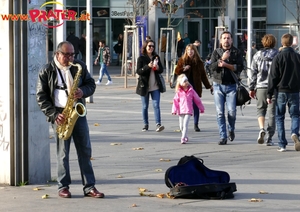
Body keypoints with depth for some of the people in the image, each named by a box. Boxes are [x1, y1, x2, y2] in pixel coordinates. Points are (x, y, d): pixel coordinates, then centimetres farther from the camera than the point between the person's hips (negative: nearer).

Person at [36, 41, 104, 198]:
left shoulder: (80, 66, 8)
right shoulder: (46, 71, -2)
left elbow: (91, 84, 13)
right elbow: (41, 96, -3)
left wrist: (83, 91, -10)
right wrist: (54, 114, -13)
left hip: (78, 113, 3)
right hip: (60, 116, -3)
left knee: (85, 150, 2)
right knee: (62, 152, -1)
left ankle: (89, 187, 6)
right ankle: (63, 187, 8)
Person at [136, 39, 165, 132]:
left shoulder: (156, 57, 9)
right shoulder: (141, 58, -3)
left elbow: (161, 70, 13)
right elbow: (138, 71, -11)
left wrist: (158, 68, -10)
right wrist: (148, 66, -25)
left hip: (155, 86, 2)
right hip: (145, 86, -2)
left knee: (156, 105, -8)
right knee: (145, 106, 7)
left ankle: (158, 124, -15)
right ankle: (146, 125, 17)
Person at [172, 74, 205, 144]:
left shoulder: (191, 90, 0)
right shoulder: (179, 92, 1)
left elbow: (197, 99, 9)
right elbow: (175, 101, 0)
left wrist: (201, 108, 15)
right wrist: (174, 110, -9)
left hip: (188, 111, -2)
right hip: (181, 111, 2)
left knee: (185, 125, -15)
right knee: (181, 126, 8)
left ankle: (183, 139, -15)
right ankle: (185, 137, 28)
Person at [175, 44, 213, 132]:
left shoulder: (199, 62, 7)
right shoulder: (182, 60, 6)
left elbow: (203, 75, 12)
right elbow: (177, 71, 5)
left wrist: (208, 86, 11)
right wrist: (183, 69, -15)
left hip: (195, 86, 1)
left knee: (196, 105, 0)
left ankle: (196, 125, 6)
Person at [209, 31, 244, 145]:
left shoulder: (236, 52, 4)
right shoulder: (216, 52, 10)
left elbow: (239, 67, -7)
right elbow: (212, 67, -3)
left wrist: (225, 64, -14)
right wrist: (222, 58, -12)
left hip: (231, 85, -2)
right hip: (218, 85, 2)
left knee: (232, 111, -9)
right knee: (220, 112, -2)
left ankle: (231, 130, 20)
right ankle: (223, 137, 3)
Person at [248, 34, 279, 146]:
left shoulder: (257, 56, 4)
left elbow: (252, 73, 5)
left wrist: (251, 88, 10)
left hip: (261, 87, 1)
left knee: (260, 109, 17)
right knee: (272, 112, 4)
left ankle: (262, 128, -10)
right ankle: (269, 138, 3)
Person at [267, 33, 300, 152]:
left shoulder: (278, 58, -5)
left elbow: (273, 77, -6)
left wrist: (269, 94, -2)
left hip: (281, 91, -2)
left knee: (279, 117, 7)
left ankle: (282, 144, 2)